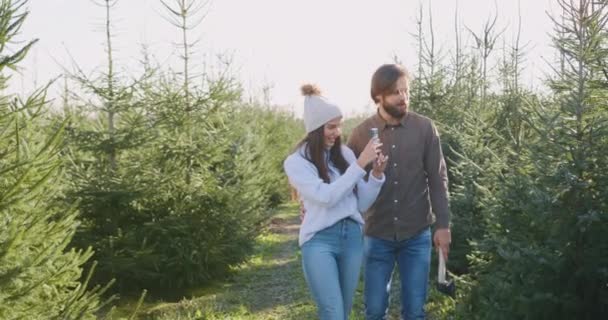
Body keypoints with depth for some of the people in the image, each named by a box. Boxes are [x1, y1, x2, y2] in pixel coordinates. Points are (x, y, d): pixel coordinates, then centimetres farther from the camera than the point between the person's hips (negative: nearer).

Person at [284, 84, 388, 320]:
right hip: (320, 241, -5)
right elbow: (326, 196, -18)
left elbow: (362, 204, 9)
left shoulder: (345, 154, 7)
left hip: (352, 236, 5)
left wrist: (376, 174, -7)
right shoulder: (296, 162, -5)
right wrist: (360, 164, -19)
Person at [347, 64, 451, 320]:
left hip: (417, 235, 0)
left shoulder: (425, 128, -4)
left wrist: (443, 224, -5)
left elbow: (437, 179, -1)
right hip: (377, 236, 0)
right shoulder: (361, 133, -4)